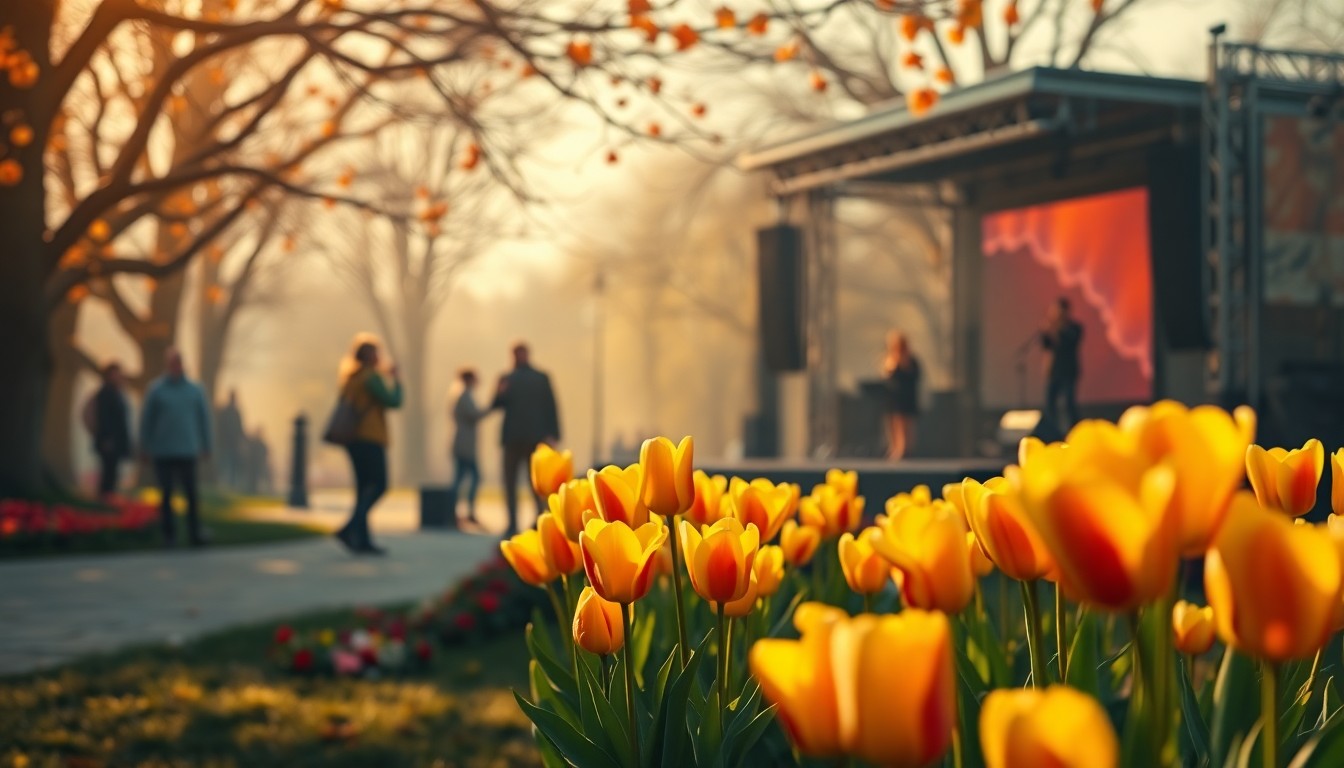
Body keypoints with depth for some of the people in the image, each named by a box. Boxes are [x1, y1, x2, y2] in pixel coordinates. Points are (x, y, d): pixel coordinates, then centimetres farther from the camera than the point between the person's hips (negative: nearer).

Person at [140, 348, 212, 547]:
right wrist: (145, 448, 3)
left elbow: (203, 419, 10)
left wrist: (206, 447, 8)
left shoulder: (195, 390, 5)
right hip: (162, 454, -1)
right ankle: (169, 536, 8)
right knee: (166, 495, 1)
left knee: (191, 494, -3)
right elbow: (147, 419, 4)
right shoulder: (156, 390, 1)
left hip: (188, 452, 1)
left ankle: (194, 534, 2)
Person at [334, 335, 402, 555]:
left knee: (365, 487, 8)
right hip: (371, 438, -9)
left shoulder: (349, 376, 15)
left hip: (353, 438, 9)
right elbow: (394, 401, -14)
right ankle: (350, 529, -21)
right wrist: (396, 380, 3)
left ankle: (363, 540, 2)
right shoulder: (371, 376, -10)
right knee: (378, 485, -9)